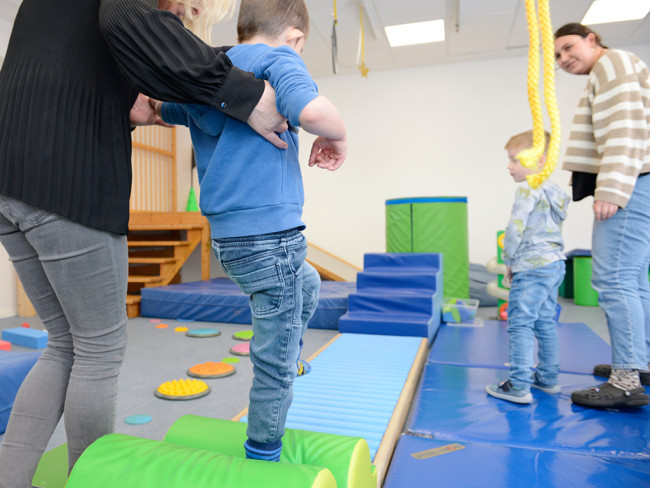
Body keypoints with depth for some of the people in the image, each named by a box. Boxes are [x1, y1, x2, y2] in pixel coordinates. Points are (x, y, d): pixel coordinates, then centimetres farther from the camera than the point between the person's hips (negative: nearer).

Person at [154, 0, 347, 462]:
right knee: (275, 364, 6)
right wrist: (337, 137, -11)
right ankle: (262, 458, 23)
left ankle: (287, 365, 47)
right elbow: (311, 110, -27)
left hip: (228, 238, 9)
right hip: (269, 235, -9)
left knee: (309, 285, 33)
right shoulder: (278, 58, -6)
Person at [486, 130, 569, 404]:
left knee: (520, 324, -6)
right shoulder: (555, 191, 16)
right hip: (555, 264, 10)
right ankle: (548, 379, 28)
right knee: (546, 323, 17)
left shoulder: (528, 189, -13)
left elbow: (516, 229, -19)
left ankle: (519, 386, -3)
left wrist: (509, 260, -5)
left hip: (532, 267, -10)